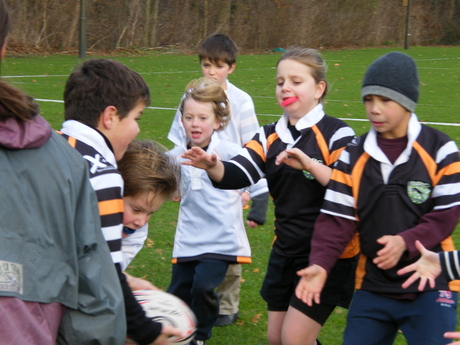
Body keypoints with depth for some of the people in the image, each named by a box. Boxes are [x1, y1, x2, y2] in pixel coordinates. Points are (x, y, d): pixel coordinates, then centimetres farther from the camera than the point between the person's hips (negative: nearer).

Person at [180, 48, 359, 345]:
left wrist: (310, 164, -34)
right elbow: (236, 175, -7)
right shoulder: (271, 136, 6)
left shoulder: (336, 134, -13)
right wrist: (213, 166, -29)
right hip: (285, 253, 7)